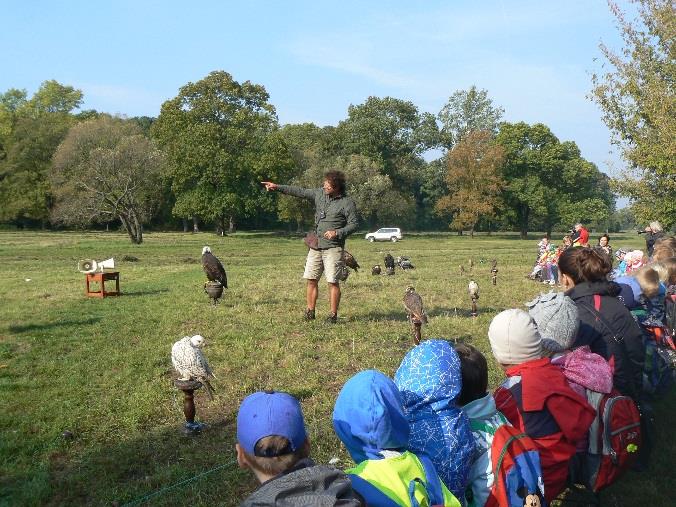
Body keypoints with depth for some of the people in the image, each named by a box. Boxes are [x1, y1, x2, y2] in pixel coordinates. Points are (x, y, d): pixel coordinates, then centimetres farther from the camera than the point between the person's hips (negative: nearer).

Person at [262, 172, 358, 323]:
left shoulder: (347, 203, -6)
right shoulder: (319, 194, 8)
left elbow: (354, 224, -5)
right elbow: (299, 192, 12)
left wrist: (337, 233, -17)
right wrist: (277, 187, 8)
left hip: (333, 247, -5)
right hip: (316, 245, 5)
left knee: (333, 281, -4)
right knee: (311, 279, 5)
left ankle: (333, 315, 5)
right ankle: (310, 312, 15)